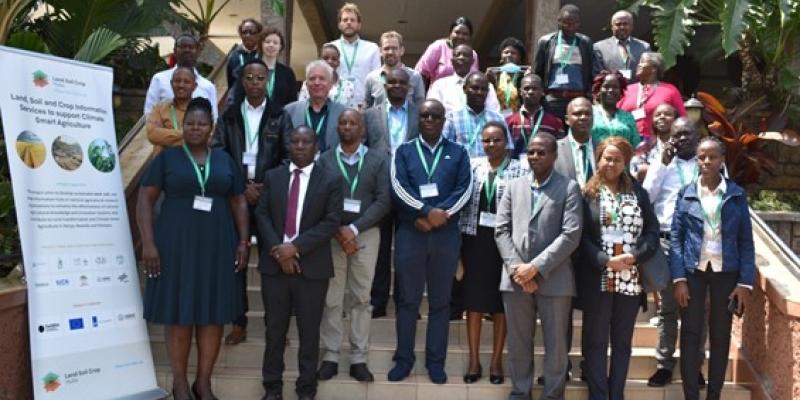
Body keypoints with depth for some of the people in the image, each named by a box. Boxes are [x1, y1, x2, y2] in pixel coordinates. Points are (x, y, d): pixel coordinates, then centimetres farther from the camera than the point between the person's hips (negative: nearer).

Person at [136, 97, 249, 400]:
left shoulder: (224, 160, 9)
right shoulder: (167, 157, 1)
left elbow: (239, 203, 11)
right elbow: (144, 200, -3)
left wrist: (244, 241, 2)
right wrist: (148, 243, -12)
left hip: (216, 246, 3)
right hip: (176, 244, -2)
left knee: (213, 315, 5)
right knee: (179, 315, 3)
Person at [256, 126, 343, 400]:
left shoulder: (331, 180, 0)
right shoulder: (272, 176, 9)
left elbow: (332, 222, -8)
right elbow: (262, 215, 4)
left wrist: (296, 247, -16)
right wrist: (278, 250, -11)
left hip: (312, 267, -2)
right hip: (274, 264, 2)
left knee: (309, 332, 7)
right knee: (275, 329, 10)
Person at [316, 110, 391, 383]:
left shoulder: (378, 160, 6)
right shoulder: (324, 160, 6)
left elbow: (383, 201, -3)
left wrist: (354, 228, -12)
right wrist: (337, 230, -12)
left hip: (366, 234, 0)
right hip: (331, 234, 0)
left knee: (361, 298, 5)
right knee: (331, 299, 3)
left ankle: (359, 359, 11)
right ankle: (330, 357, 11)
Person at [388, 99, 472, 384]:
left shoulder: (458, 152, 9)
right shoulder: (404, 151, 8)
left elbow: (464, 189, -2)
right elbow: (399, 188, -6)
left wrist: (440, 215, -14)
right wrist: (428, 211, -17)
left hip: (446, 234, 0)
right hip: (410, 232, 0)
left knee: (440, 301, 6)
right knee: (408, 299, 6)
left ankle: (435, 361, 15)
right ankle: (404, 358, 16)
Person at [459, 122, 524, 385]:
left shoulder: (519, 170, -1)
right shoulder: (472, 166, 6)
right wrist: (459, 237, 0)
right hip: (474, 239, 2)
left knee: (500, 301, 6)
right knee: (474, 299, 5)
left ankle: (496, 360, 17)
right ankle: (474, 359, 15)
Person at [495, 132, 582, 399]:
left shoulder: (569, 188, 1)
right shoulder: (514, 186, 13)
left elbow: (571, 235, -8)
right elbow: (502, 230, 7)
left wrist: (536, 267, -14)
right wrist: (516, 267, -7)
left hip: (553, 279, -3)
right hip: (516, 278, 3)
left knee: (556, 346, 4)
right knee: (518, 344, 10)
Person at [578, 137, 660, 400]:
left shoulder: (638, 193, 10)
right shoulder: (587, 193, 1)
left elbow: (653, 232, 4)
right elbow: (580, 235, -6)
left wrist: (634, 256, -11)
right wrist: (605, 260, -16)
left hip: (630, 279, 3)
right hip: (597, 279, -3)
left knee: (622, 342, 10)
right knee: (596, 341, 4)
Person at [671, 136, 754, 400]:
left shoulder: (737, 195, 2)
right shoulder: (686, 193, 2)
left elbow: (746, 241, 1)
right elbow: (676, 237, -1)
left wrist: (745, 282, -6)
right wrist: (678, 278, -9)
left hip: (726, 272, 1)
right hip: (693, 271, 0)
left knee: (721, 337, 8)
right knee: (690, 336, 2)